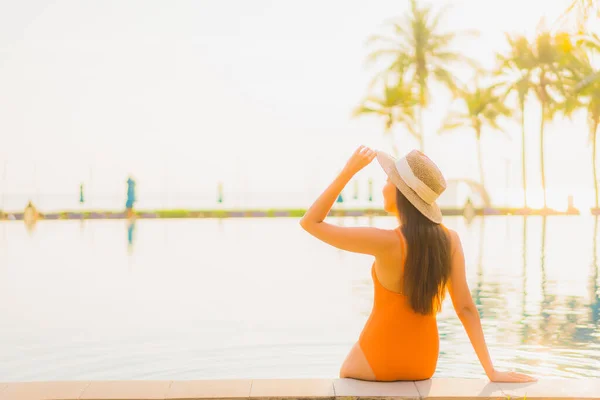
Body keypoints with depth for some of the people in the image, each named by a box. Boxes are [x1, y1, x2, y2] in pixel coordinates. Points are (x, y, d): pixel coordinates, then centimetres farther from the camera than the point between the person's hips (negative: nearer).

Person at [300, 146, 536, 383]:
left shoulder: (386, 242, -25)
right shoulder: (450, 240, -11)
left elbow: (311, 223, -18)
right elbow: (465, 308, -11)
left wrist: (348, 172, -17)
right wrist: (491, 370, -6)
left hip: (378, 360, -4)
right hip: (424, 363, 5)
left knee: (346, 379, 31)